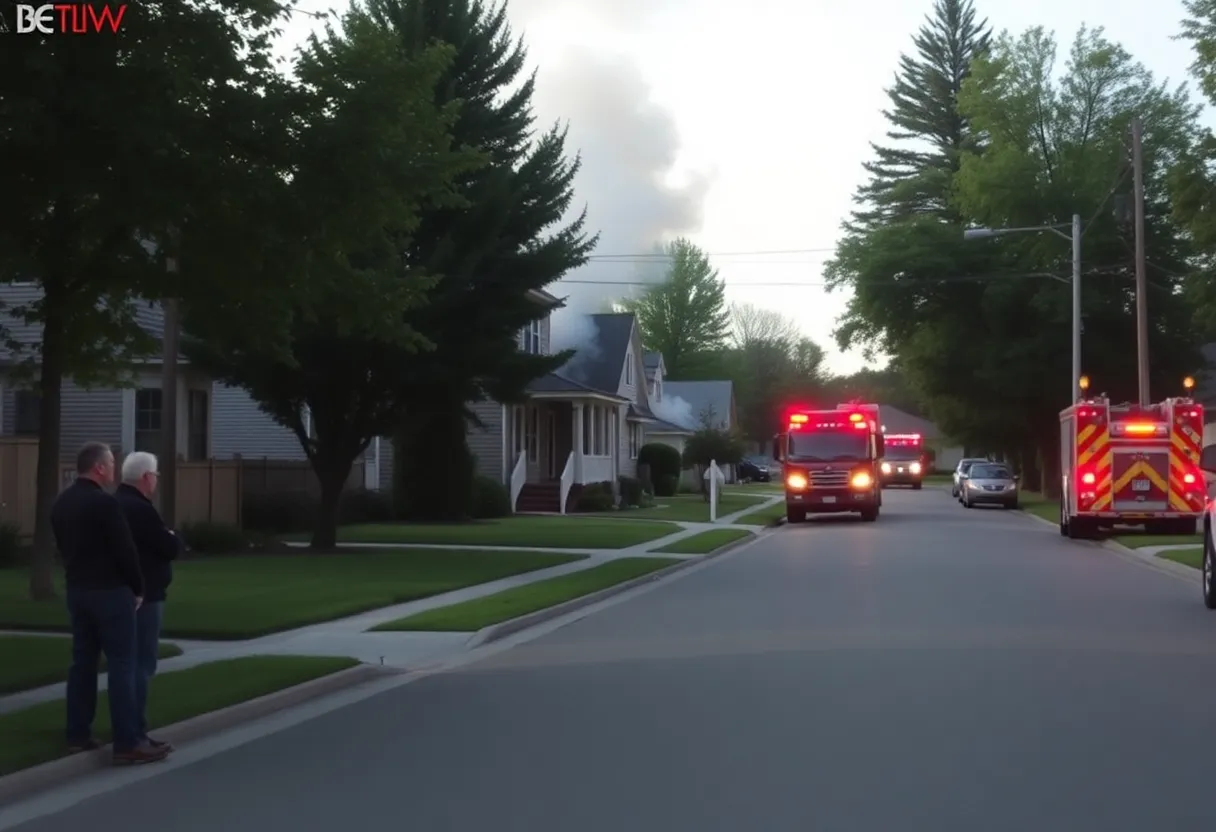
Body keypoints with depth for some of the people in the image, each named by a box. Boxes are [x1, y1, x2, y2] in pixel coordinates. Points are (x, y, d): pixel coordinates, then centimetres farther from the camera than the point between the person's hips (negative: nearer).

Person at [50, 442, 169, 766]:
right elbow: (125, 550, -17)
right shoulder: (105, 502, -17)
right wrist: (137, 588, -5)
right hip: (110, 591, -8)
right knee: (122, 665, -6)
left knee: (82, 661, 14)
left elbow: (64, 547, 15)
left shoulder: (61, 503, 8)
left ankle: (78, 735, 18)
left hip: (77, 589, 8)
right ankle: (127, 744, -6)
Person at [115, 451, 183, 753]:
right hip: (144, 596, -10)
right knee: (142, 664, -7)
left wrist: (164, 538, 7)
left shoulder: (116, 504, 13)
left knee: (129, 661, 16)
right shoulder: (140, 509, -19)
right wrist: (173, 536, 2)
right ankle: (136, 733, -6)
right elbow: (171, 548, -18)